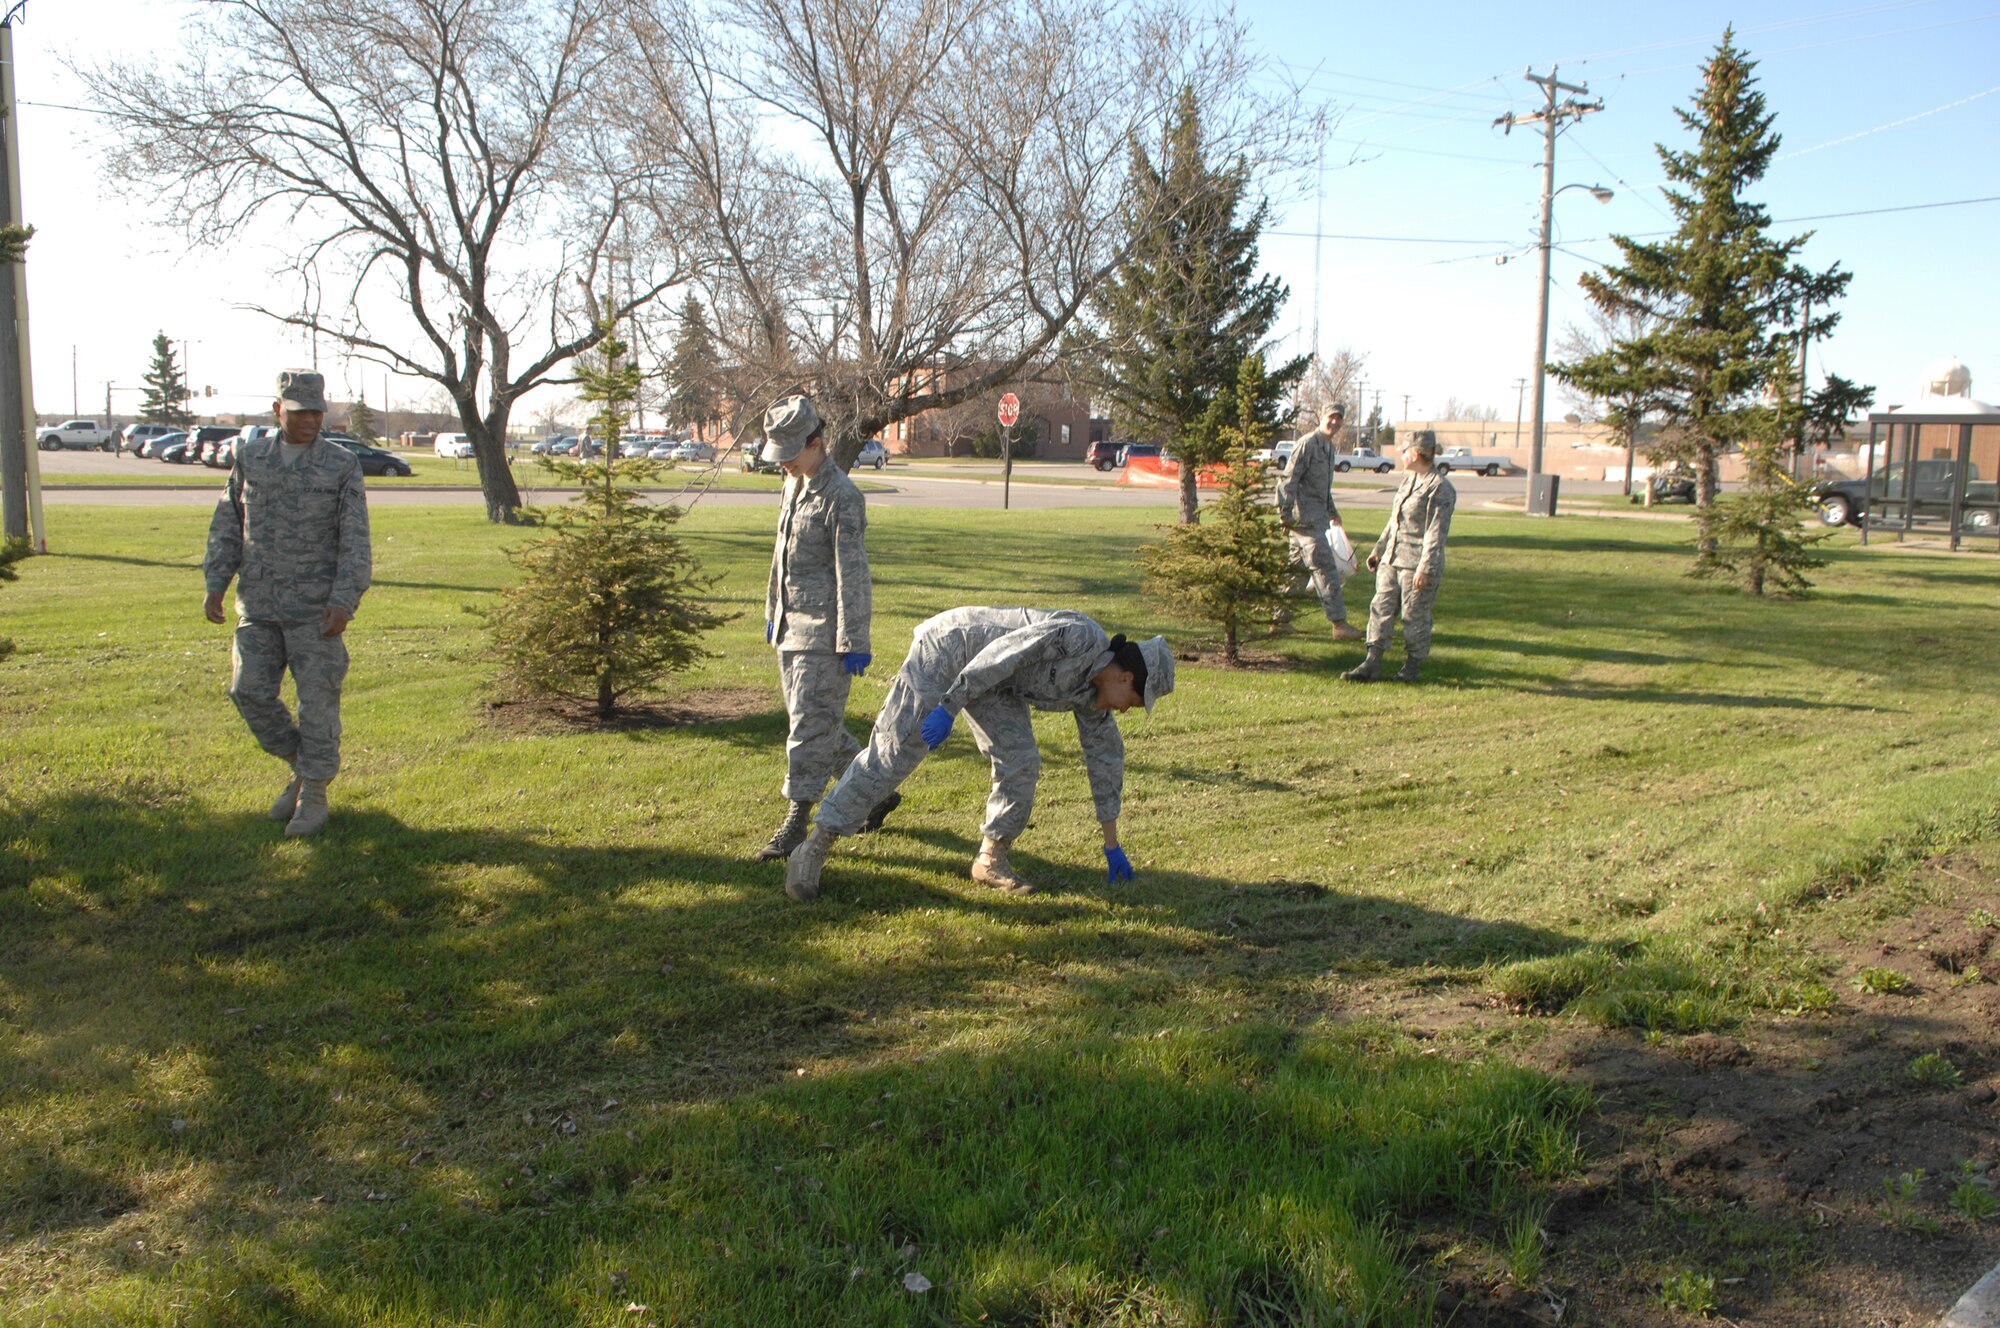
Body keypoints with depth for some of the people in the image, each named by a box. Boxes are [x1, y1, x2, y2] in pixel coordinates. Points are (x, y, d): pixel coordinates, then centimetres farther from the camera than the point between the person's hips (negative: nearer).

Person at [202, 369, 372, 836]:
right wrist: (215, 584, 5)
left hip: (316, 606, -3)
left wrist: (345, 601, -16)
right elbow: (227, 526, 13)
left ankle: (314, 795, 12)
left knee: (317, 700, -1)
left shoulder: (342, 466, -3)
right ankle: (301, 768, 20)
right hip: (258, 605, 4)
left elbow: (355, 542, -7)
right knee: (250, 692, 0)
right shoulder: (250, 458, 7)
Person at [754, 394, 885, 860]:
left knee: (812, 728, -5)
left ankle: (795, 824, 1)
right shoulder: (794, 485, 13)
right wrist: (773, 612, 24)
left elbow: (853, 573, -17)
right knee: (821, 726, 15)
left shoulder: (841, 496, -14)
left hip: (823, 633, -9)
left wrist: (853, 642, -18)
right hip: (791, 627, 9)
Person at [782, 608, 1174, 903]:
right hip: (946, 651, -8)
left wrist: (1111, 843, 17)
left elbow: (1106, 758, 12)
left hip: (992, 681, 8)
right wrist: (948, 709, -31)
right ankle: (814, 850, -2)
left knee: (1021, 761, -5)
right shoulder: (1079, 637, -25)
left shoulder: (1091, 691, 3)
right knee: (891, 755, -9)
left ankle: (991, 859, 11)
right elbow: (1005, 652, -30)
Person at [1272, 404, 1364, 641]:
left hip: (1317, 518, 10)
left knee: (1300, 569, 12)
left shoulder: (1329, 448, 18)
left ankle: (1281, 619, 18)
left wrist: (1333, 511, 33)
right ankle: (1339, 624, -8)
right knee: (1325, 569, -10)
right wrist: (1285, 513, -20)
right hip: (1305, 518, -10)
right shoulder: (1308, 443, -12)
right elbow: (1288, 479, -16)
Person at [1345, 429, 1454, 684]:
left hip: (1417, 565, -8)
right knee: (1381, 610, 5)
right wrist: (1379, 550, 25)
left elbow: (1436, 533, -18)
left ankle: (1412, 666, 14)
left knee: (1415, 617, 2)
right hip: (1391, 559, 8)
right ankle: (1371, 665, 6)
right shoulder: (1408, 480, 15)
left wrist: (1425, 568, -22)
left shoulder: (1439, 488, -13)